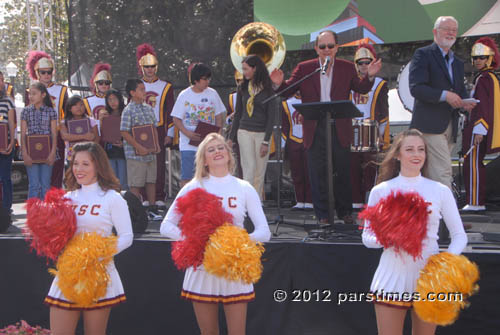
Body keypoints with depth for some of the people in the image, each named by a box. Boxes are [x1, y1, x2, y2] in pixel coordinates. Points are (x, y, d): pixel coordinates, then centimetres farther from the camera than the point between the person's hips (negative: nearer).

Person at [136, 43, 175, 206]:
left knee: (159, 163, -1)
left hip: (159, 131, 0)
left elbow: (170, 112, 6)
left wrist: (169, 134, -1)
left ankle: (159, 197, 6)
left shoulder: (166, 86, 6)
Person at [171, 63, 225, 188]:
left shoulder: (212, 94, 5)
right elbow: (176, 119, -2)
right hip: (188, 144, -2)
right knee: (186, 177, 0)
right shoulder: (184, 95, -2)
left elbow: (218, 116, 10)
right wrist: (187, 133, -18)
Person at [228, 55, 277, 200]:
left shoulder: (267, 90, -2)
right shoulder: (243, 89, 8)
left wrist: (266, 141, -10)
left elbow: (271, 117, -4)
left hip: (262, 133, -2)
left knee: (260, 173, 2)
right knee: (249, 168, -10)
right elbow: (237, 114, 14)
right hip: (244, 132, 2)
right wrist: (231, 138, 10)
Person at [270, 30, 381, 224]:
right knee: (318, 173, 5)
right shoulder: (304, 69, 4)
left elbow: (361, 89, 12)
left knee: (342, 172, 9)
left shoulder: (347, 68, 6)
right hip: (315, 130, 0)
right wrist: (279, 84, -18)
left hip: (340, 129, 0)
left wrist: (370, 76, -7)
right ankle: (323, 214, 16)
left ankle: (345, 212, 24)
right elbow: (287, 92, 3)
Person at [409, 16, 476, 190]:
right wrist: (444, 95, -22)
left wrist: (465, 102, 1)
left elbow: (461, 91, 25)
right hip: (430, 124, -7)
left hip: (450, 126, 7)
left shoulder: (457, 62, 22)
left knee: (433, 172, 9)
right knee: (443, 171, -14)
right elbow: (416, 88, -12)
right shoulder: (423, 54, -1)